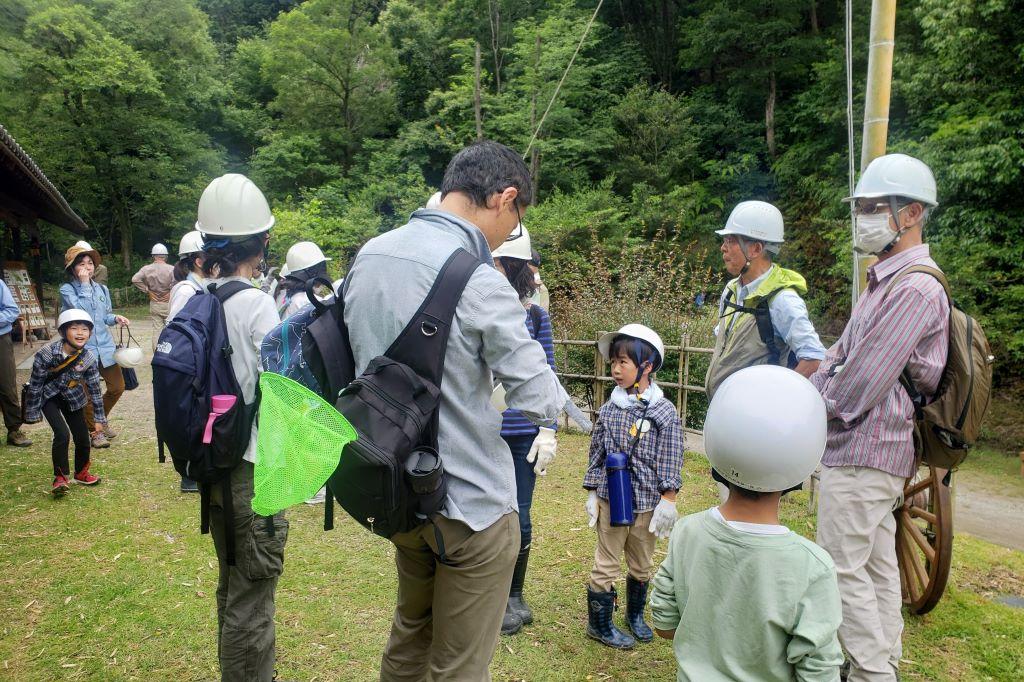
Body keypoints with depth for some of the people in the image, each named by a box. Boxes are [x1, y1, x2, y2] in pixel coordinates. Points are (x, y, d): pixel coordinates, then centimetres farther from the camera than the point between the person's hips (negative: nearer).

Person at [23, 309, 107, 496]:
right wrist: (32, 414, -9)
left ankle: (81, 473, 30)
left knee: (83, 438, 2)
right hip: (49, 397, -3)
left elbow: (94, 389, -8)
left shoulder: (89, 358, -20)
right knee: (62, 434, -20)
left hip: (72, 397, 3)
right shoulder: (47, 353, -29)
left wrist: (99, 418, -3)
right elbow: (35, 384, -16)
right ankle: (60, 477, -1)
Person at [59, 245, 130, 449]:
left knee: (117, 387, 9)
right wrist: (84, 284, -19)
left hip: (105, 347, 5)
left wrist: (116, 318, -3)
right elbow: (80, 311, -23)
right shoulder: (67, 290, -7)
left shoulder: (102, 288, 8)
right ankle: (93, 430, 24)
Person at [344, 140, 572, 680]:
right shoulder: (478, 281, -23)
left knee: (410, 636, 27)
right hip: (470, 503, -7)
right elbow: (542, 403, -21)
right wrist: (554, 395, 1)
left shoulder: (368, 256, 1)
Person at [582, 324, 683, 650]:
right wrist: (592, 494, 3)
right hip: (610, 500, 0)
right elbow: (596, 454, 5)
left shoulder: (664, 412, -8)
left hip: (647, 503, 0)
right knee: (606, 564, 9)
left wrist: (667, 501, -8)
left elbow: (670, 461, -6)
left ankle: (635, 614, 40)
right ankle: (599, 623, 25)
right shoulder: (608, 410, -2)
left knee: (642, 565, 18)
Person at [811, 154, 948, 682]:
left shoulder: (914, 290, -19)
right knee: (877, 566, 18)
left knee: (844, 569, -2)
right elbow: (838, 358, 13)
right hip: (878, 454, 10)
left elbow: (856, 387, -23)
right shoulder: (882, 282, 14)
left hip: (860, 455, -10)